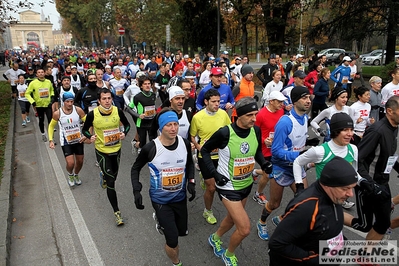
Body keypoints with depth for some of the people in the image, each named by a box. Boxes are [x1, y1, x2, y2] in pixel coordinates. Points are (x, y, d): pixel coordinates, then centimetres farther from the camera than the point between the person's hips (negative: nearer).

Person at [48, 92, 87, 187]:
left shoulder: (78, 110, -13)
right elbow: (51, 126, 3)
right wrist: (50, 140, -5)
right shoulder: (57, 113, -13)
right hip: (66, 142, -2)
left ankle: (76, 175, 45)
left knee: (80, 161, 13)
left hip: (78, 140, 2)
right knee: (70, 163, -11)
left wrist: (86, 135, -17)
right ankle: (70, 175, 25)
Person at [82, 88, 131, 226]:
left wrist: (124, 133, -17)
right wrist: (90, 137, -21)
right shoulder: (92, 114, -16)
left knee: (113, 177, 24)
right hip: (102, 151, -3)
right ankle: (116, 212, 6)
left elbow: (127, 124, 4)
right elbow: (85, 129, 0)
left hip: (116, 149, 3)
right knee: (111, 182, -6)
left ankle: (103, 176, 62)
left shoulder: (118, 111, -12)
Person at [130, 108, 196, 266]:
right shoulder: (150, 148, -22)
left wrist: (191, 182, -5)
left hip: (180, 197, 4)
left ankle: (162, 220, 52)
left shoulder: (185, 144, -12)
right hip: (160, 199, -4)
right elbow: (135, 168, -5)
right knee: (173, 240, -5)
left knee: (182, 231, 22)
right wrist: (137, 191, -15)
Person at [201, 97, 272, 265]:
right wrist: (214, 173, -18)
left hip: (246, 184, 6)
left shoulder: (256, 131, -9)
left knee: (233, 218, 25)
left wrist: (264, 163, -10)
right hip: (228, 186, -6)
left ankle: (215, 238, 56)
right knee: (245, 229, -7)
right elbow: (205, 150, -10)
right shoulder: (224, 133, -25)